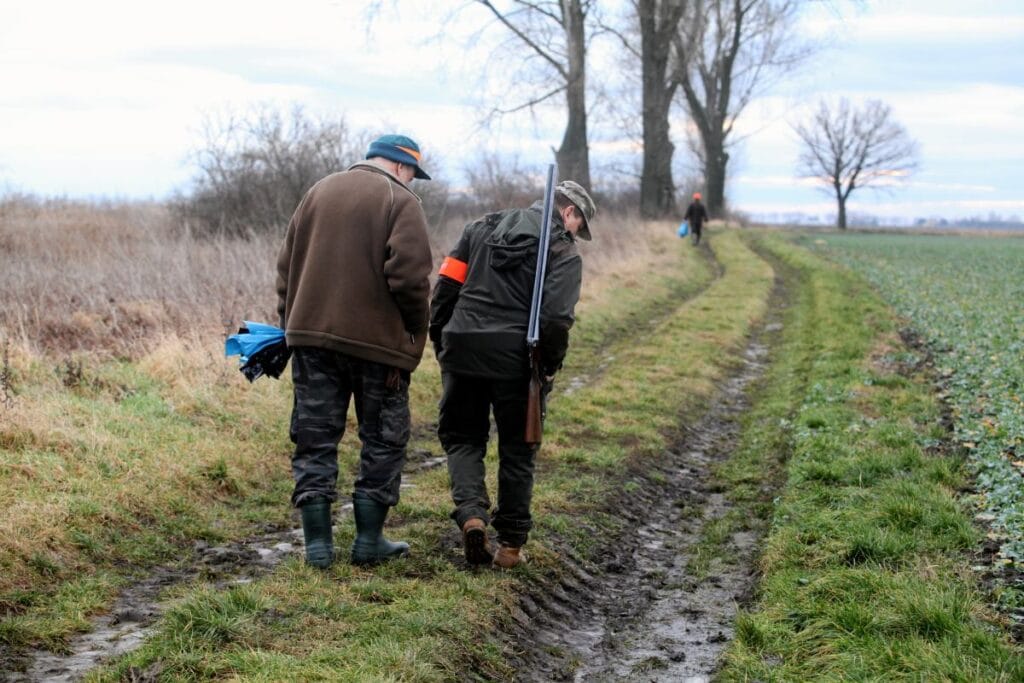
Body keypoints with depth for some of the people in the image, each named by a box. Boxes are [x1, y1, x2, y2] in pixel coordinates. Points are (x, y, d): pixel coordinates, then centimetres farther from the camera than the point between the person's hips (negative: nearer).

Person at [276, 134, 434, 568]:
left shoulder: (319, 192, 14)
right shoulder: (400, 202, -4)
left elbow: (287, 267, 16)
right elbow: (410, 277, -15)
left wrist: (291, 325, 20)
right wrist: (415, 337, -3)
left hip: (311, 335, 5)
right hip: (377, 339, -4)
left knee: (315, 437, 9)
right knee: (383, 439, 10)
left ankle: (317, 543, 8)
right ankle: (369, 540, 13)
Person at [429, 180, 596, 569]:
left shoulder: (481, 228, 15)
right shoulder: (563, 252, 1)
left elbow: (445, 287, 10)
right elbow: (556, 318, -12)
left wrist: (441, 343, 16)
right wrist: (549, 368, 1)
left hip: (461, 348, 3)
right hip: (515, 358, -3)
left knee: (462, 438, 17)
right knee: (516, 449, 12)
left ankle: (471, 512, -7)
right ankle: (510, 543, 15)